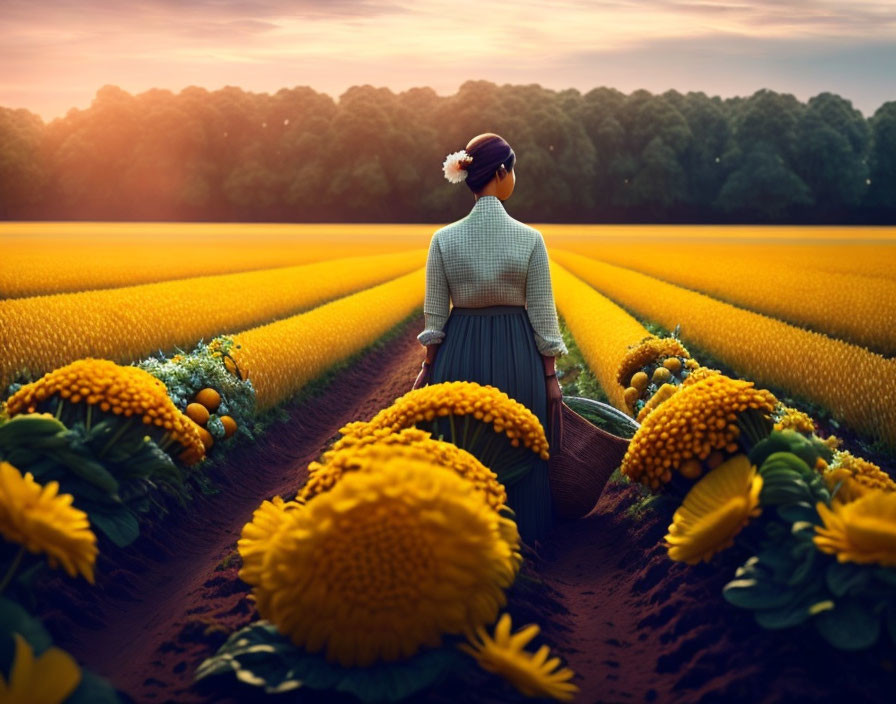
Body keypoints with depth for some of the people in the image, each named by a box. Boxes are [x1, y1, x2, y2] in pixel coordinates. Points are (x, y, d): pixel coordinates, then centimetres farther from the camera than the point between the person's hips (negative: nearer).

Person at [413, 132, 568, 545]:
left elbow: (435, 315, -2)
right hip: (516, 357, -1)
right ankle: (517, 538, 24)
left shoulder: (444, 239, -6)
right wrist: (550, 376, 1)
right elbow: (542, 315, -7)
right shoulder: (530, 239, -10)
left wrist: (428, 368, 9)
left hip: (460, 357, 2)